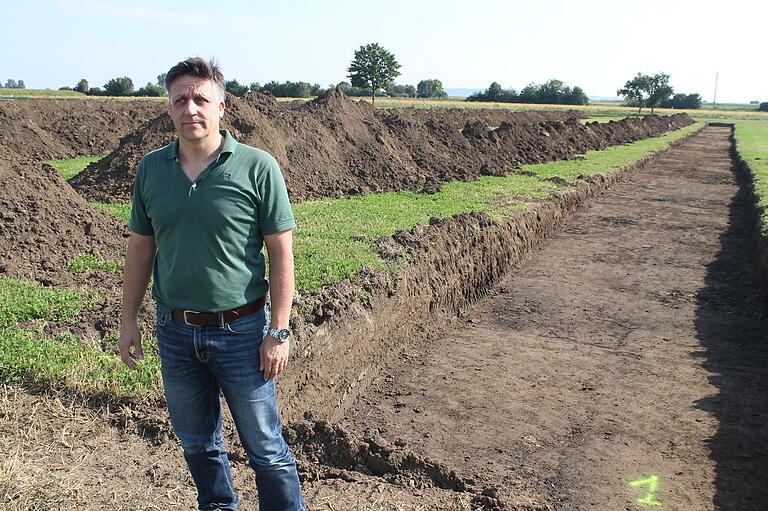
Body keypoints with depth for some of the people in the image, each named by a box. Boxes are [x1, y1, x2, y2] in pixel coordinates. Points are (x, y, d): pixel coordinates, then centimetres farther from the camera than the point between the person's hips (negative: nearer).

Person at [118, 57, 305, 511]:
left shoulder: (257, 167, -11)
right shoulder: (150, 168, 2)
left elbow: (282, 253, -10)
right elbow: (141, 248, 10)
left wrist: (278, 332, -12)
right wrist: (129, 320, 10)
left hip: (240, 330, -4)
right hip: (176, 332, 5)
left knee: (265, 447, 8)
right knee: (197, 441, 21)